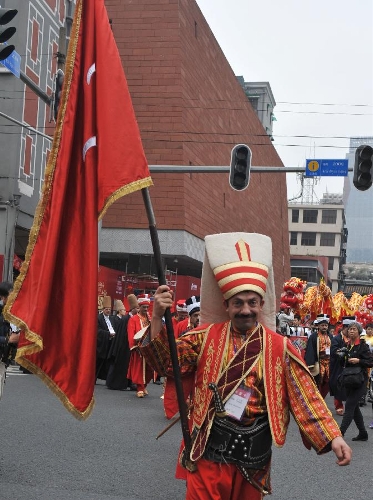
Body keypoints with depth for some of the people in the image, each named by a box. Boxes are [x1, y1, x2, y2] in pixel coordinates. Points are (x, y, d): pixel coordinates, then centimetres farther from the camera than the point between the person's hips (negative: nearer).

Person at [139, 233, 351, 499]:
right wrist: (158, 317, -22)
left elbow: (305, 396, -1)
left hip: (253, 453, 1)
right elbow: (167, 362, -9)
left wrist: (333, 436, -11)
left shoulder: (280, 347, -1)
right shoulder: (206, 336, -1)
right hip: (209, 450, -1)